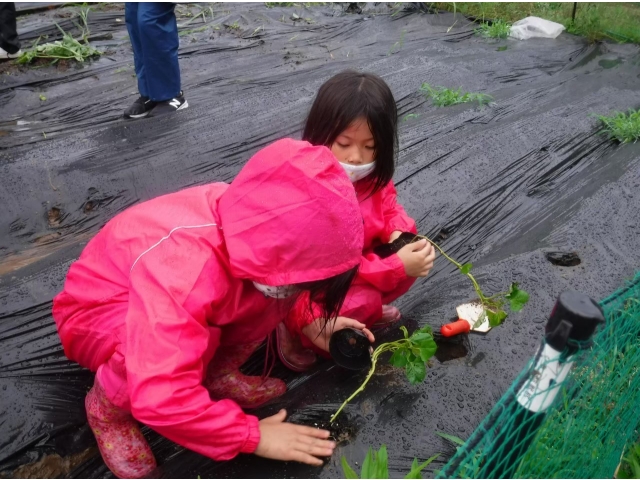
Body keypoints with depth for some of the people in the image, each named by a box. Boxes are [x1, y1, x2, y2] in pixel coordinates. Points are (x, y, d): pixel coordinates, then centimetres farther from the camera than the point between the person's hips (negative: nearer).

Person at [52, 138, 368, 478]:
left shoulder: (249, 218, -22)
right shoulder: (183, 271, -43)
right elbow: (160, 398, -44)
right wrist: (252, 435, -31)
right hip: (96, 315, -5)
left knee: (278, 295, -17)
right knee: (200, 340, -36)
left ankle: (216, 372, 3)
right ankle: (108, 407, -7)